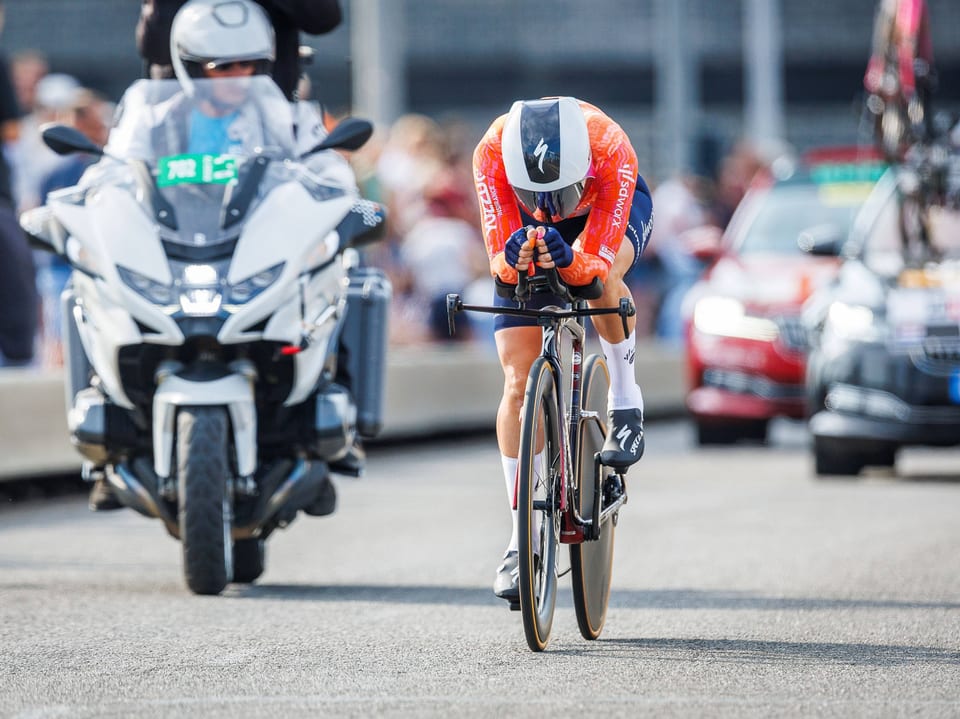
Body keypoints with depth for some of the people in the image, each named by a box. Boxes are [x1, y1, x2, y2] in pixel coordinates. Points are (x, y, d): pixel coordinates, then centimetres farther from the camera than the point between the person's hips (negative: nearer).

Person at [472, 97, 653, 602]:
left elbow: (597, 263, -40)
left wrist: (571, 262, -61)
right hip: (526, 226, 1)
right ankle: (522, 537, -2)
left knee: (603, 276, -39)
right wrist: (512, 260, -57)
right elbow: (499, 260, -35)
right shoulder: (492, 153, -37)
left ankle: (625, 399, -11)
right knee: (519, 383, -9)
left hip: (608, 206, -1)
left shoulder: (611, 149, -40)